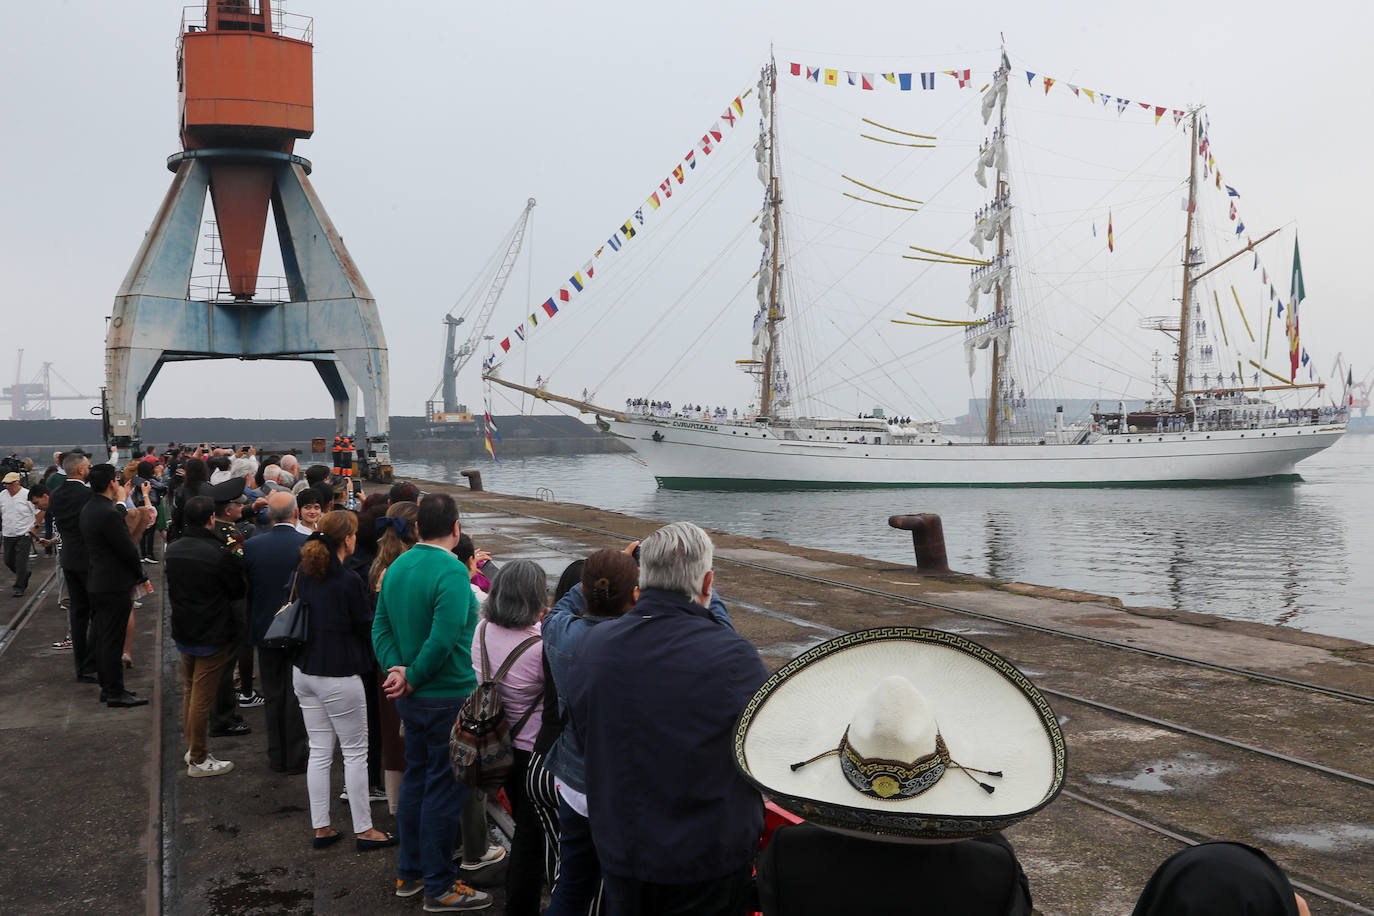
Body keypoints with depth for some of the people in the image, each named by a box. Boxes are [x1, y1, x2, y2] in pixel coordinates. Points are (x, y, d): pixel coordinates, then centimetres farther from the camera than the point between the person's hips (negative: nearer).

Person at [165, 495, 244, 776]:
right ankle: (198, 760, 9)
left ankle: (192, 747, 33)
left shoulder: (171, 550, 1)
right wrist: (236, 558, 4)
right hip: (212, 636, -7)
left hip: (183, 633, 7)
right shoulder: (219, 554, -21)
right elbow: (238, 591, -10)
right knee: (202, 697, 0)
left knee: (189, 692, 21)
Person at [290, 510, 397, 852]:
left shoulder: (304, 575, 3)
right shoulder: (349, 580, -19)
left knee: (319, 750, 14)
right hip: (339, 676, -7)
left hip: (304, 671, 7)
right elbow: (367, 627, -10)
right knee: (355, 752, 5)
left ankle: (320, 828, 20)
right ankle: (364, 830, 13)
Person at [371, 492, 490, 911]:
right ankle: (440, 887, 13)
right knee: (443, 790, 2)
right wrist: (411, 679, -14)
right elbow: (443, 639, -26)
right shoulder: (452, 571, -21)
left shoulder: (397, 567, 5)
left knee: (416, 778, 20)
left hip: (412, 700, 8)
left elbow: (381, 627, 5)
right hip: (448, 698, -8)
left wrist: (395, 669, -6)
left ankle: (409, 872, 31)